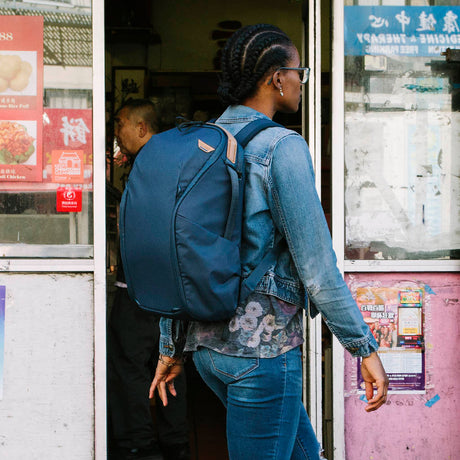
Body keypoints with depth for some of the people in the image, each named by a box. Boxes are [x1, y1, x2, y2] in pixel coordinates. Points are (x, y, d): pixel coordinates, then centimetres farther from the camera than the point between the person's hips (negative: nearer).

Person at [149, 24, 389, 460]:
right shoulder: (282, 146, -14)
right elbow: (316, 262, -17)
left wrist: (169, 346, 18)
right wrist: (364, 347, -10)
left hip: (206, 342, 8)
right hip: (262, 345, -8)